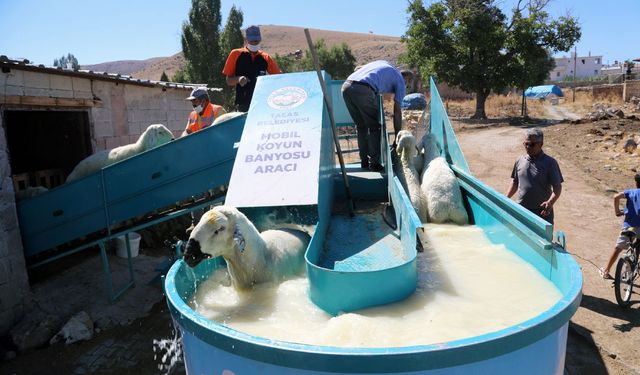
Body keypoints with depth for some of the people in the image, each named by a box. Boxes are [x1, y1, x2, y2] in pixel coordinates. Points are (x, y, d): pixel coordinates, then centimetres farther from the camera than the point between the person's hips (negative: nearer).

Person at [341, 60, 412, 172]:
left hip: (346, 86, 6)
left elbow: (357, 68, 33)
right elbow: (397, 112, 13)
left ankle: (364, 162, 24)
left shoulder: (383, 63, 34)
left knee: (361, 126, 19)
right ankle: (374, 163, 10)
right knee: (374, 127, 11)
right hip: (363, 90, -6)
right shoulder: (400, 81, 17)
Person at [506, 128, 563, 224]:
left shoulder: (550, 163, -7)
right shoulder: (520, 161, 6)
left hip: (542, 212, -4)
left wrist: (550, 202, -25)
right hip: (520, 210, 4)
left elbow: (557, 187, -9)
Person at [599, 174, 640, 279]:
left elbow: (616, 197, -11)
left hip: (629, 225, 0)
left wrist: (617, 211, -1)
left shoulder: (630, 192, 7)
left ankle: (605, 271, 15)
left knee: (618, 249, 11)